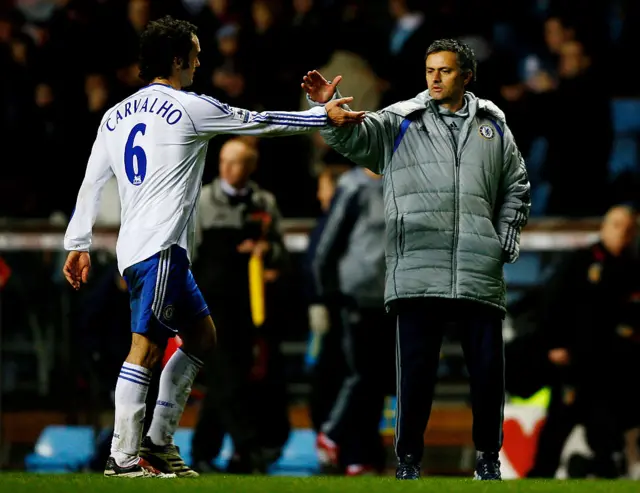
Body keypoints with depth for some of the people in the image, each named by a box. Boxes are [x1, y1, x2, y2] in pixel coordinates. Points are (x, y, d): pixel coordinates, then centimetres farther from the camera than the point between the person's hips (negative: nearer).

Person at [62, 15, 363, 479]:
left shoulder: (115, 116, 15)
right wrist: (324, 116, 12)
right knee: (146, 348, -11)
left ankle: (159, 443, 13)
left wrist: (78, 245, 18)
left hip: (135, 248, 9)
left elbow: (92, 184, 15)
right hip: (159, 247, -9)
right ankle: (124, 460, -15)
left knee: (202, 336, 16)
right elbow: (258, 122, 2)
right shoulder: (188, 108, -5)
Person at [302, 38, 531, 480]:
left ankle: (488, 457, 19)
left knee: (488, 368, 3)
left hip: (480, 273, 2)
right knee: (417, 369, -3)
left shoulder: (494, 128, 14)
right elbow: (353, 137, -5)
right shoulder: (400, 122, 7)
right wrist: (327, 107, -23)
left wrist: (506, 240, 11)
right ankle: (409, 458, 10)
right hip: (418, 270, -2)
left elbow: (517, 188, 21)